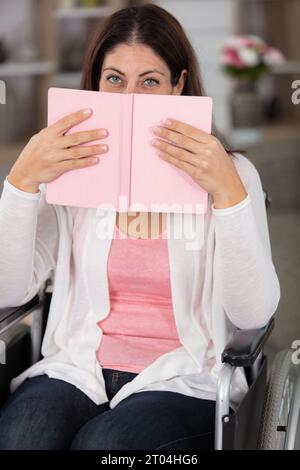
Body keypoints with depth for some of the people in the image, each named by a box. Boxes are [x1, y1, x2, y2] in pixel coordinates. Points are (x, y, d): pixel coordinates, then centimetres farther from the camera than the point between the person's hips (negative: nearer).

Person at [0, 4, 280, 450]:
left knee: (101, 442, -32)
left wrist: (227, 190, -21)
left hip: (183, 381, -1)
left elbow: (254, 313, -11)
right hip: (77, 370, 2)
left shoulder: (229, 174, 1)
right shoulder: (68, 170, 7)